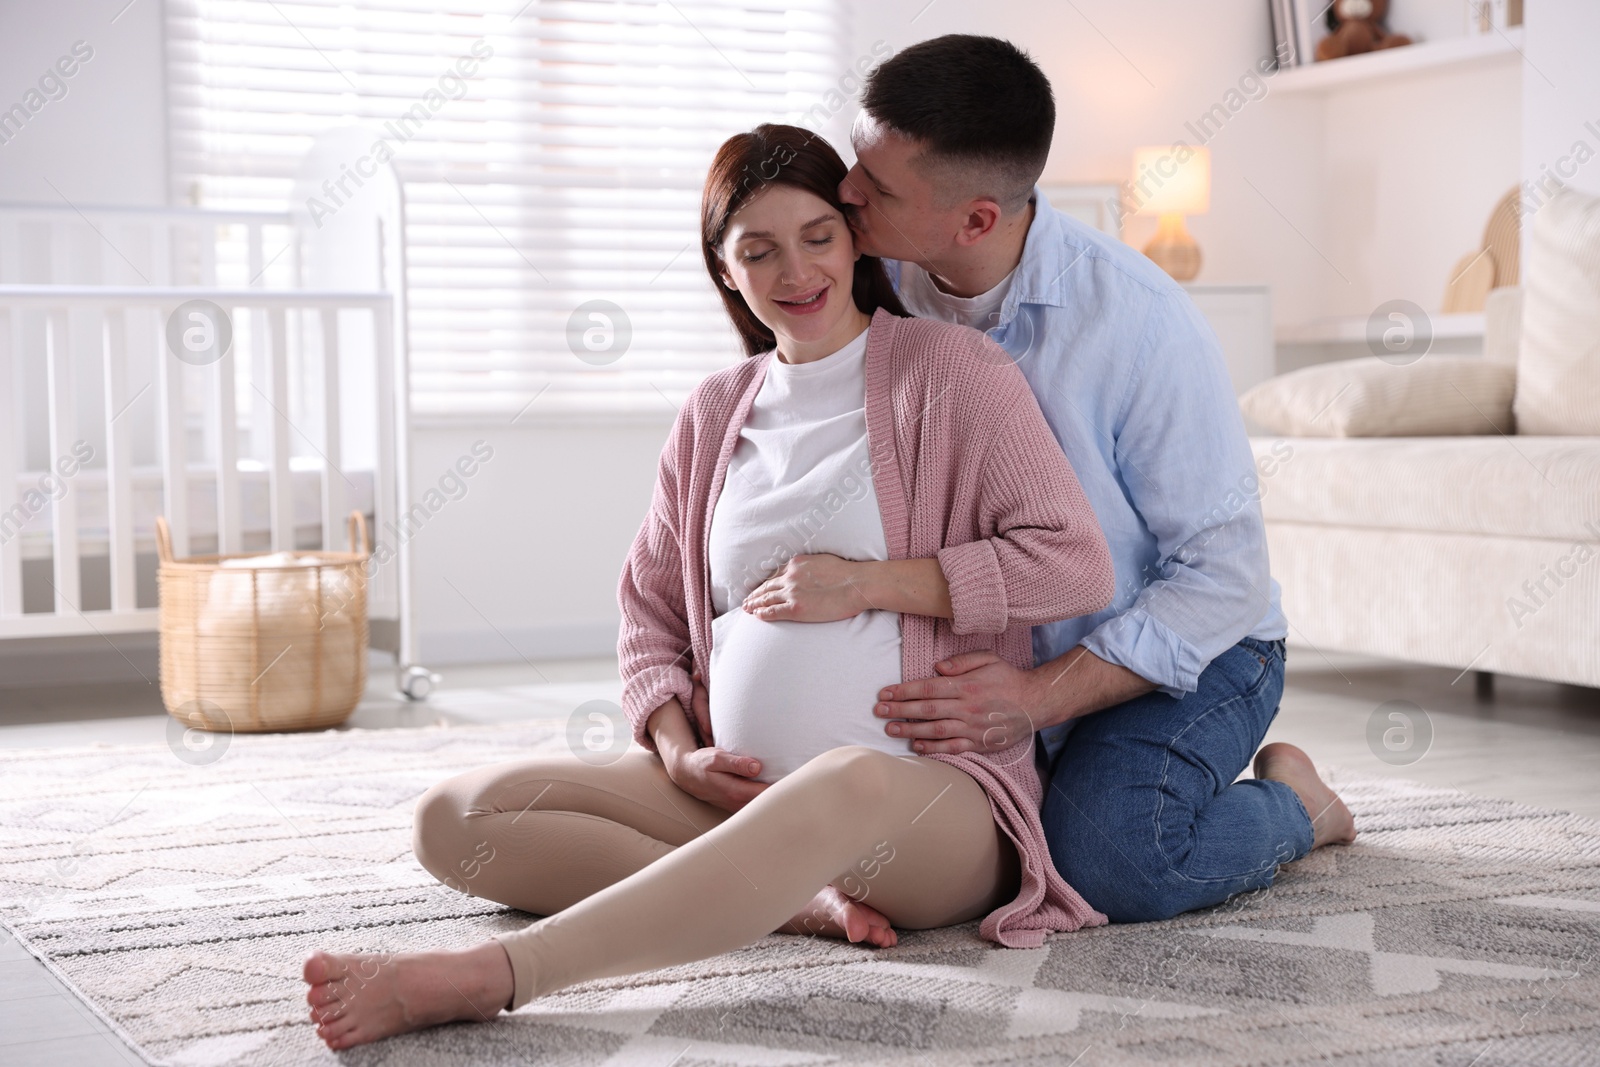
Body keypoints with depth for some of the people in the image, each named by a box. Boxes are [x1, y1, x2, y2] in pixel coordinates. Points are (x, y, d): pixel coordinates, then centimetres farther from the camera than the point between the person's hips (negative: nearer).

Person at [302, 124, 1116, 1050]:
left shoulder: (949, 369, 2)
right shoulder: (714, 415, 17)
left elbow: (1075, 565, -6)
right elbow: (651, 613, 19)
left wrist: (866, 582, -10)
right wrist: (677, 752, -1)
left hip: (940, 792, -6)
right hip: (739, 792, 6)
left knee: (849, 783, -44)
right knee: (455, 819, -13)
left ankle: (486, 976, -49)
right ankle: (791, 897, -25)